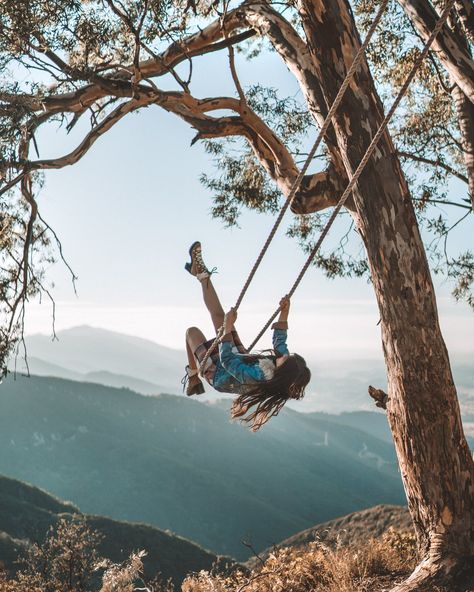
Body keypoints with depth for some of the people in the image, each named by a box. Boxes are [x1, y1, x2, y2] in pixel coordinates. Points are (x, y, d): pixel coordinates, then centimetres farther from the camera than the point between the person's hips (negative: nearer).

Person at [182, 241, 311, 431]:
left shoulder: (256, 377, -47)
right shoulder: (284, 373, -26)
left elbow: (226, 360, -36)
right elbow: (279, 343, -5)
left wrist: (228, 327, -34)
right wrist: (284, 315, -9)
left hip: (217, 373, -6)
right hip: (240, 359, 6)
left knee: (192, 331, 8)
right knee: (218, 315, 6)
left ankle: (192, 378, 29)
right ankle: (201, 274, 24)